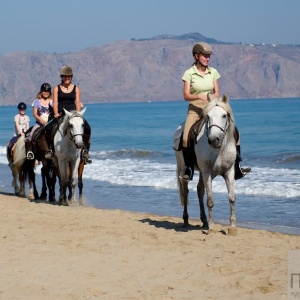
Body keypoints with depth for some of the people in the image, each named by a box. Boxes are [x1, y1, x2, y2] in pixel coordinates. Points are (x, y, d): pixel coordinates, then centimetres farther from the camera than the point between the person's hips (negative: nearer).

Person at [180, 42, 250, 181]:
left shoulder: (213, 72, 7)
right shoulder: (189, 73, -4)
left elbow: (217, 92, 8)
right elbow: (186, 96, -9)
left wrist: (212, 97, -15)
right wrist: (199, 97, -27)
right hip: (195, 109, -3)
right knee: (186, 137, -27)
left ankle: (236, 167, -3)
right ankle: (188, 167, -10)